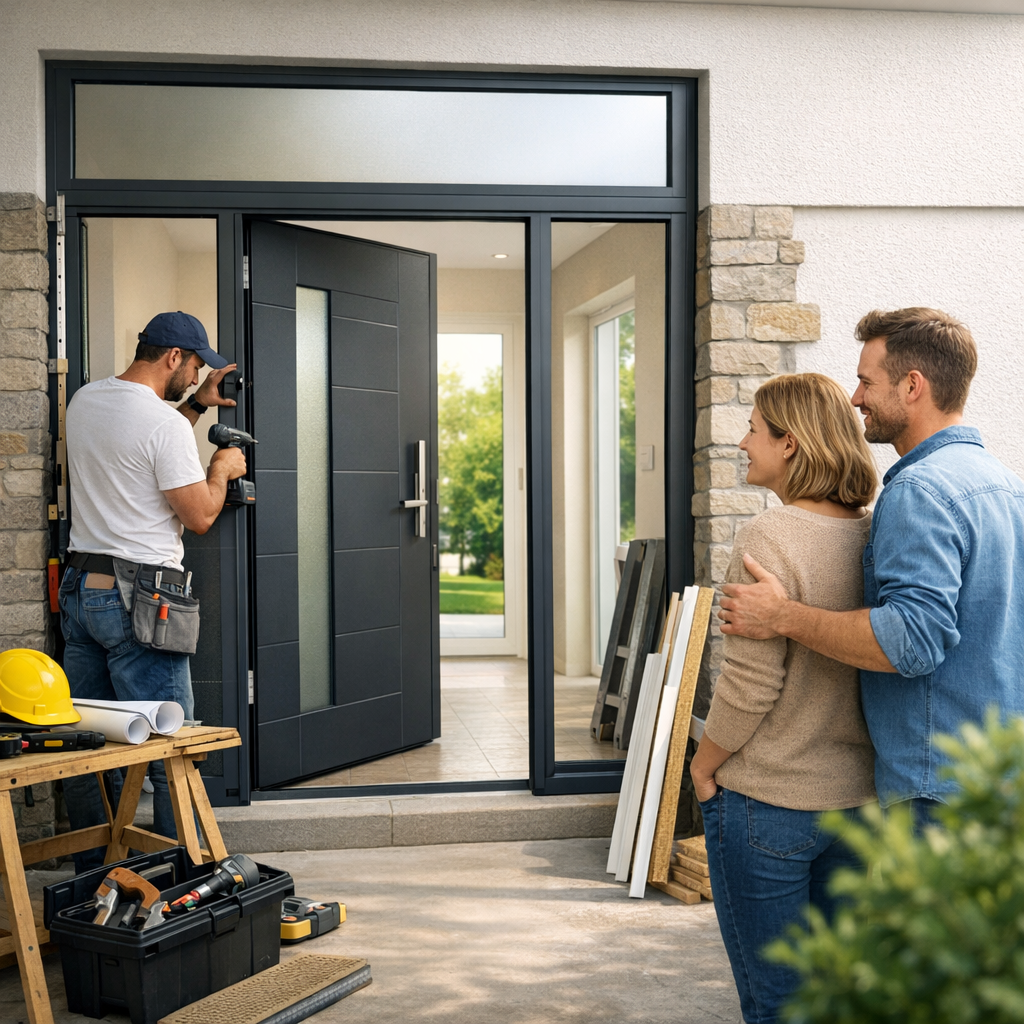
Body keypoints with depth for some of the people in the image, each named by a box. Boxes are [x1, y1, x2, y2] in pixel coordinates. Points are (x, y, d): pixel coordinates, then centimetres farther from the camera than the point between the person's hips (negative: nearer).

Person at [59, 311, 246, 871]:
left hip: (78, 588, 9)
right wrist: (222, 469, 6)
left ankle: (93, 870, 20)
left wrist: (196, 404, 26)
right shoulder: (167, 424, -15)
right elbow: (200, 516, -12)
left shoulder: (84, 400, 11)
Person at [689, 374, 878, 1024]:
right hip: (855, 796, 7)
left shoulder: (771, 539, -20)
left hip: (766, 801, -7)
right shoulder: (876, 537, 0)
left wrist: (703, 763, -5)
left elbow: (751, 684, -21)